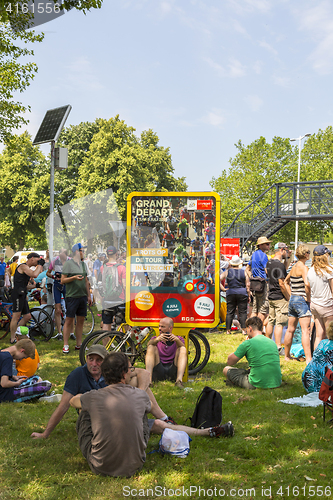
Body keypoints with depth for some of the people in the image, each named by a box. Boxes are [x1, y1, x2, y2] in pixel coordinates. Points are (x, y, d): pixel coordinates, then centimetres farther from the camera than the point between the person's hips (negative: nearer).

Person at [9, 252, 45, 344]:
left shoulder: (27, 268, 23)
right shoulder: (23, 266, -9)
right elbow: (34, 275, -27)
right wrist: (40, 264, -14)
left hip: (22, 295, 10)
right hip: (17, 294, -10)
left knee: (27, 316, 12)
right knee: (16, 316, -7)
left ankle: (15, 333, 20)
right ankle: (13, 339, -2)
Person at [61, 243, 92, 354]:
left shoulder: (83, 264, 15)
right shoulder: (68, 263, -5)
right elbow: (62, 281, -7)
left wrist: (89, 295, 17)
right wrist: (74, 277, -21)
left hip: (82, 296, 6)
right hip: (71, 296, -6)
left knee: (81, 320, 8)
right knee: (69, 320, -4)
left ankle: (79, 344, 16)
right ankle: (65, 345, 2)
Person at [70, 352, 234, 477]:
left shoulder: (93, 398, -11)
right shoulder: (139, 395, -10)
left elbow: (73, 401, 15)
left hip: (99, 467, 0)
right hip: (133, 466, 0)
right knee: (157, 424, 20)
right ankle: (210, 432, 34)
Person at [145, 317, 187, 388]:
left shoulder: (179, 339, 20)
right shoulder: (155, 339, 20)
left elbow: (182, 347, -7)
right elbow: (150, 344, -7)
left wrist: (177, 340, -29)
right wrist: (157, 340, -30)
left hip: (173, 370, -1)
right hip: (158, 371, 1)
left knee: (182, 349, -20)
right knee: (151, 348, -16)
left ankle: (179, 380, -42)